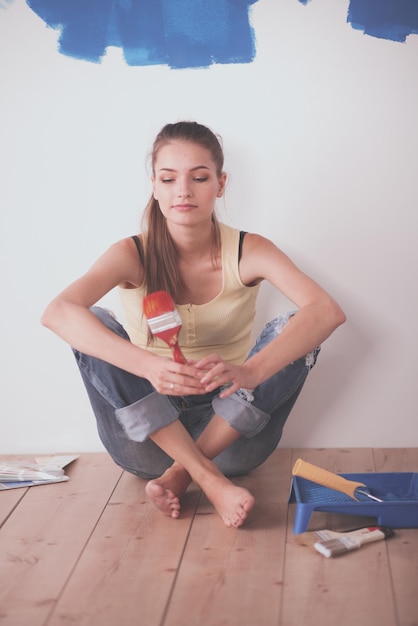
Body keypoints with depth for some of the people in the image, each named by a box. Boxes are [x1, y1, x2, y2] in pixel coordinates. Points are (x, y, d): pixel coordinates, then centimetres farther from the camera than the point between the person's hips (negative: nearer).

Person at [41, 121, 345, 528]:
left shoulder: (249, 252, -9)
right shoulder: (133, 255, -10)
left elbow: (328, 311, -26)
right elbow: (56, 313, -29)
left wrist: (252, 370, -44)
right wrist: (147, 365, -46)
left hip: (230, 430, 0)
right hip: (148, 433, 0)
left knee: (294, 330, -21)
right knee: (91, 327, -22)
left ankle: (178, 475, -18)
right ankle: (209, 479, -26)